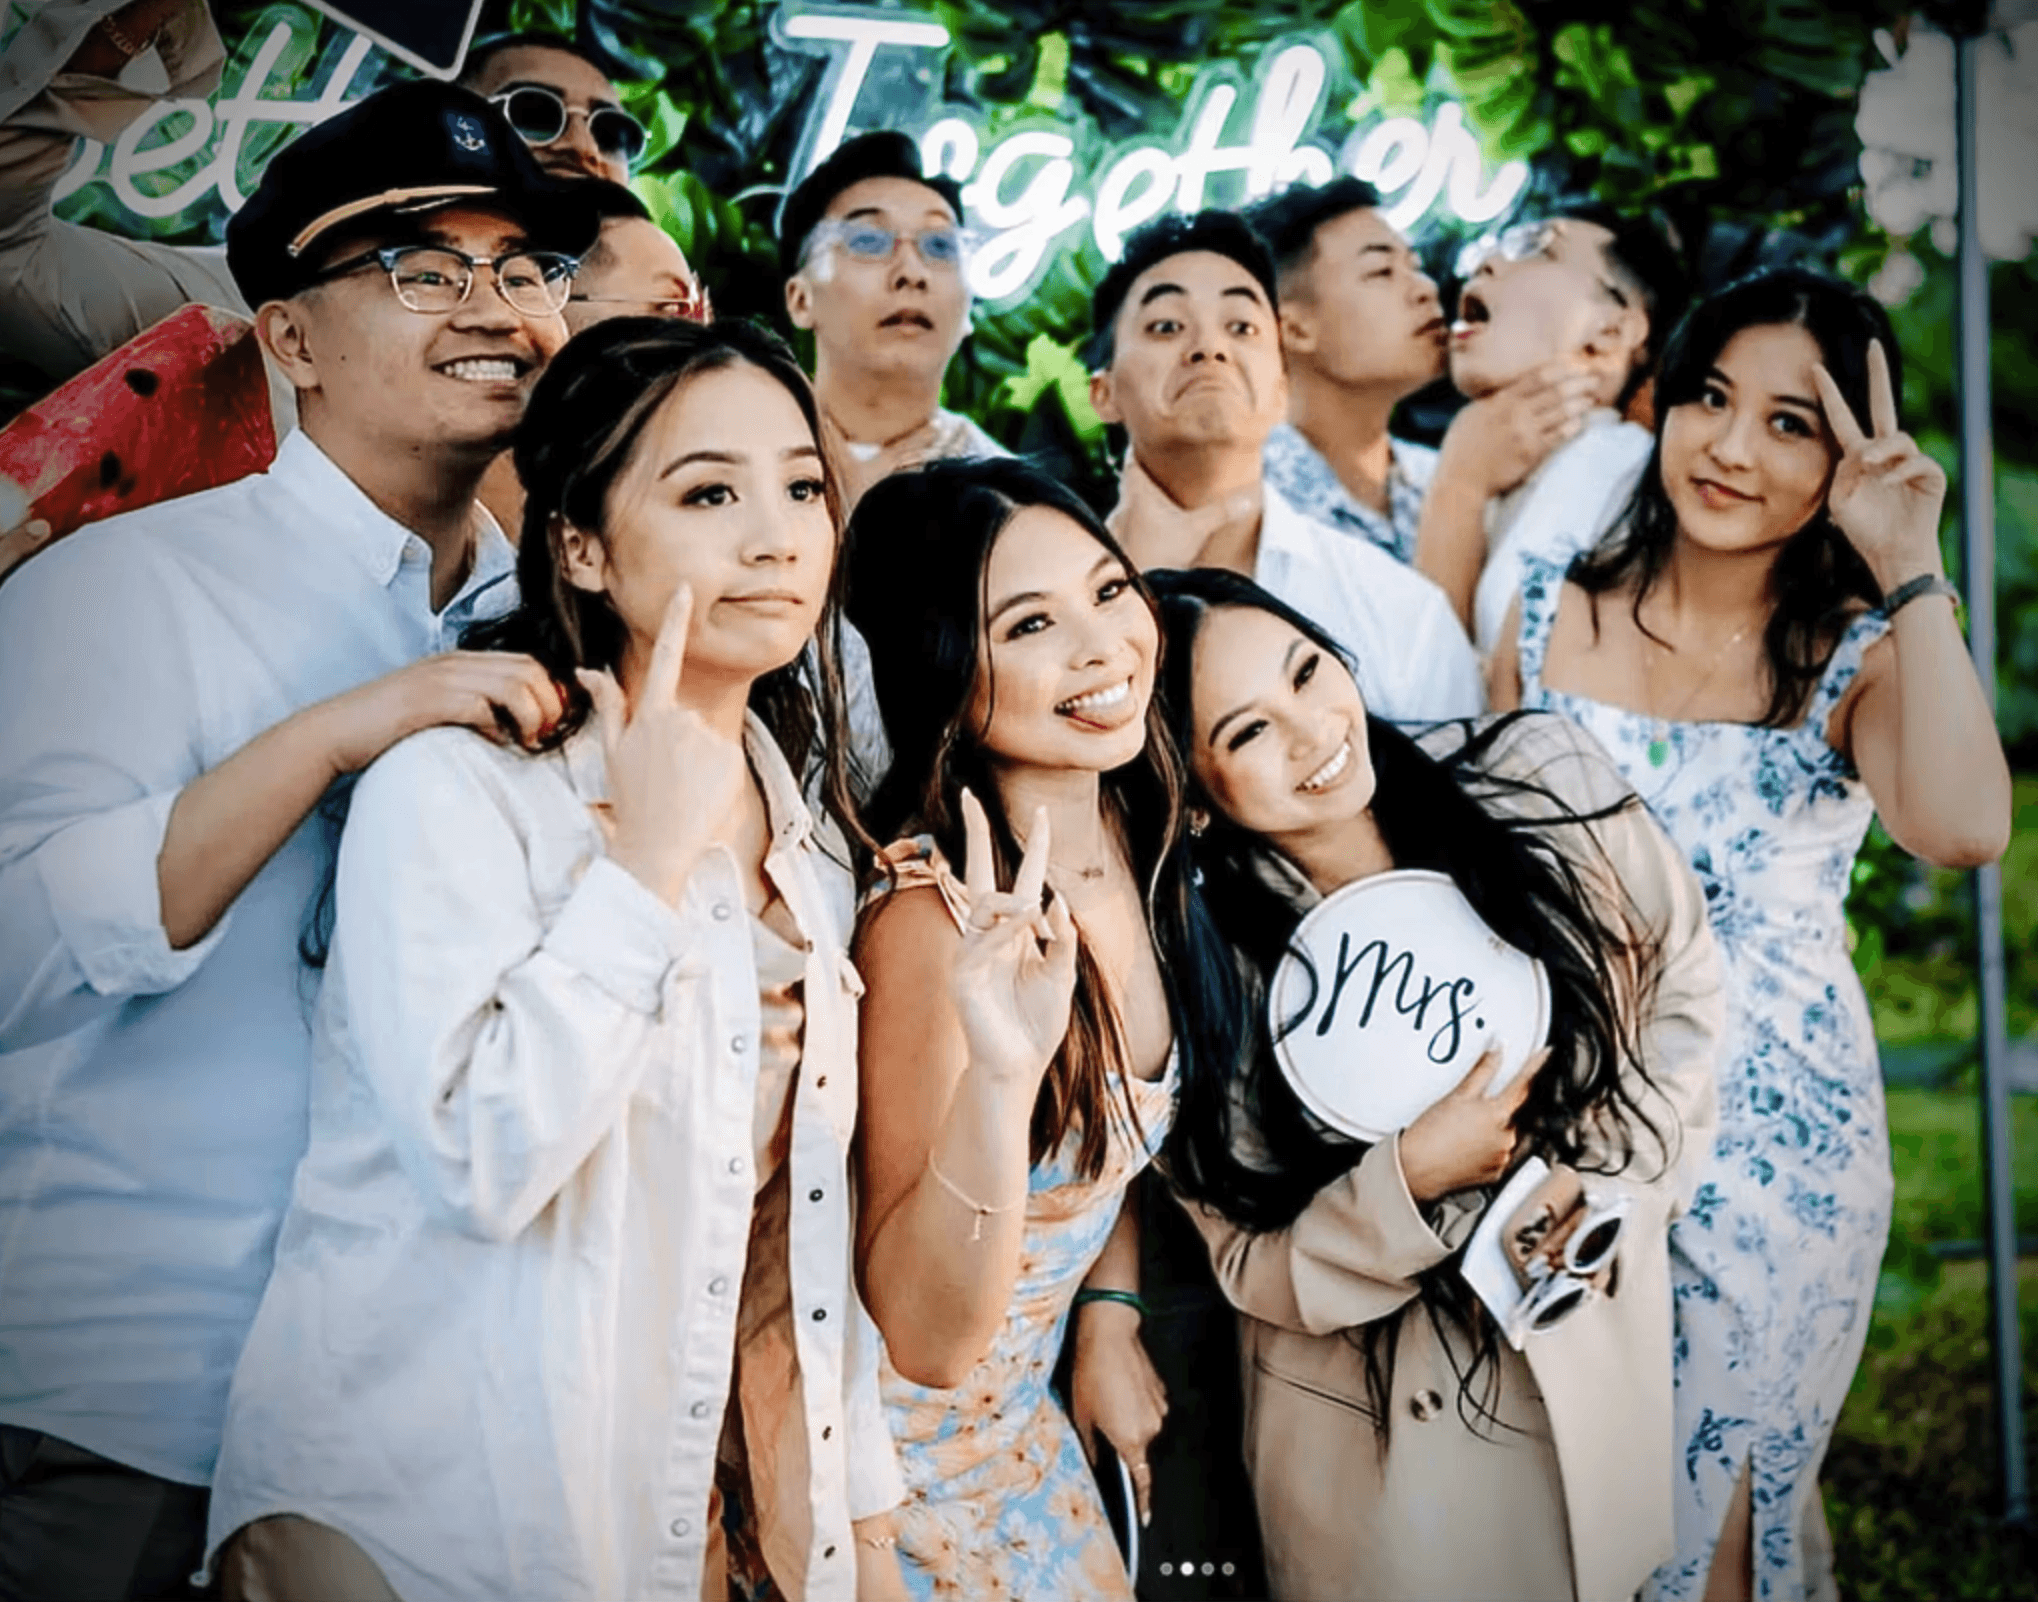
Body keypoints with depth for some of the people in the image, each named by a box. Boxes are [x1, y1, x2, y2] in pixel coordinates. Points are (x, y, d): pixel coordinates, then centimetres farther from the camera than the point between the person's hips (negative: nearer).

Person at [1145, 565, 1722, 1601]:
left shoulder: (1545, 786, -15)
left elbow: (1682, 985, 0)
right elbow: (1255, 1266, -12)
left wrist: (1605, 1175, -13)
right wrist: (1414, 1179, -29)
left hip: (1603, 1354, 3)